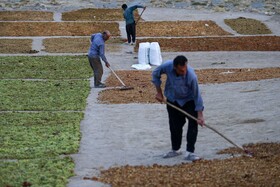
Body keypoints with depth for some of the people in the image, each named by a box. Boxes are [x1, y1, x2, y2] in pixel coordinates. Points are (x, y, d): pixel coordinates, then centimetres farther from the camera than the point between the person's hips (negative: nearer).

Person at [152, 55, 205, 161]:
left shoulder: (191, 76, -37)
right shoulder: (167, 66, -30)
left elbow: (197, 95, -28)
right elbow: (155, 74, -7)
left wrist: (200, 115, -27)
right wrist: (159, 92, -6)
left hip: (189, 101, -3)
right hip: (172, 100, 3)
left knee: (193, 124, -14)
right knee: (175, 126, 10)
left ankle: (190, 152, -10)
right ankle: (175, 150, 27)